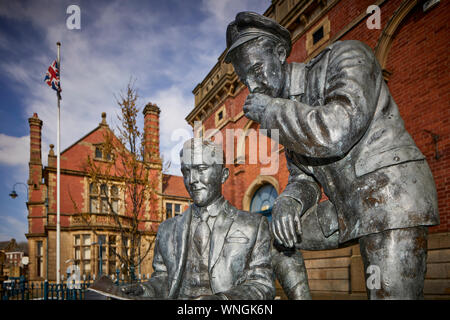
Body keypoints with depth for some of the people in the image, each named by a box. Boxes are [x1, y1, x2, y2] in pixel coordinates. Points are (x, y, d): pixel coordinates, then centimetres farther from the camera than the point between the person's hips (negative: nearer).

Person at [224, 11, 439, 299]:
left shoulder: (347, 57, -11)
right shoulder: (287, 115, 12)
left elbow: (336, 133, -29)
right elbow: (304, 180, 14)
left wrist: (269, 110, -15)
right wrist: (288, 201, -10)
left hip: (393, 201, -8)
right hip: (350, 211, 8)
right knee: (276, 227, 12)